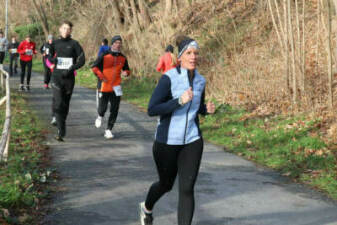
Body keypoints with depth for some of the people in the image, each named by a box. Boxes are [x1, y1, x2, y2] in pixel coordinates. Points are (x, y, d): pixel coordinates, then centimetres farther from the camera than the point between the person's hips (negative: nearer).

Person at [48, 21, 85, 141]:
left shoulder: (74, 44, -1)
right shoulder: (55, 43, 7)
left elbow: (82, 60, -5)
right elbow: (50, 56, 20)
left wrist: (71, 69, -17)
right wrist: (52, 59, -5)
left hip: (69, 77, 0)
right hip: (57, 77, 0)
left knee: (65, 103, 11)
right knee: (58, 103, -14)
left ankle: (61, 125, 32)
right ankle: (61, 131, -17)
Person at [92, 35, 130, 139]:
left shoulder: (123, 58, 6)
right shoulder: (104, 56, -6)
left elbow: (127, 69, 18)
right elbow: (94, 67, -2)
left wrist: (126, 72, -5)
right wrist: (101, 76, -14)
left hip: (116, 88, 3)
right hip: (104, 87, -3)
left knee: (114, 110, -1)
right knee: (102, 108, 0)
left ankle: (108, 130, 9)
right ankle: (100, 117, 36)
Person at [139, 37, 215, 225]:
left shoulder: (200, 80, 2)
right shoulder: (169, 78, -15)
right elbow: (152, 110, -22)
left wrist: (207, 109, -3)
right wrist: (180, 101, -31)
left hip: (192, 141, 3)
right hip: (167, 141, -3)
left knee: (187, 189, -9)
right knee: (166, 185, 18)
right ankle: (147, 208, 51)